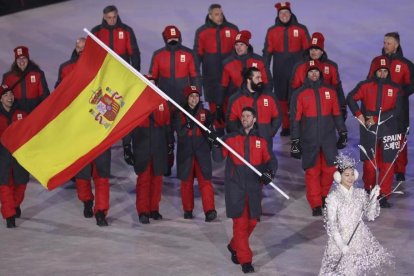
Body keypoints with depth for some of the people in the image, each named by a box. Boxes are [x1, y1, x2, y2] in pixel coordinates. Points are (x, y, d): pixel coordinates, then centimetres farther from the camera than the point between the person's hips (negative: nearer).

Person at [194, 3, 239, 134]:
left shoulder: (232, 29, 3)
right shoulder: (202, 32, 2)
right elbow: (197, 54, 7)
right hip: (211, 75, 0)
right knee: (214, 103, 3)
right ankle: (219, 130, 11)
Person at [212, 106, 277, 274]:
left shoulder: (261, 141, 9)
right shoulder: (231, 138, 4)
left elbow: (270, 161, 7)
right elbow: (218, 157, -3)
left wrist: (269, 173, -13)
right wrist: (215, 144, -21)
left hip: (253, 187, 3)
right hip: (235, 186, -3)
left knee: (252, 222, 8)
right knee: (240, 222, -6)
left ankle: (235, 247, 34)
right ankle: (245, 260, -1)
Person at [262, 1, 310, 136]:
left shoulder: (301, 29, -1)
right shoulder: (272, 31, 3)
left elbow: (308, 50, 3)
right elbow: (267, 52, 7)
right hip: (279, 72, 2)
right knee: (282, 98, 6)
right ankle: (285, 127, 15)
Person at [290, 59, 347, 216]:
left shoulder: (330, 92, 8)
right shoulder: (299, 94, 0)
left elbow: (337, 114, 15)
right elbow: (295, 119, 0)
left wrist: (343, 133, 15)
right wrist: (295, 141, -2)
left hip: (328, 139, 2)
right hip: (309, 140, -2)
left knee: (330, 169, 4)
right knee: (312, 172, -3)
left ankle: (324, 196, 26)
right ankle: (316, 205, 3)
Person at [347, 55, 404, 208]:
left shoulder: (395, 89, 3)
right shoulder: (365, 86, 3)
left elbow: (396, 110, -5)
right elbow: (351, 98, -5)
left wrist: (376, 119, -12)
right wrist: (359, 116, -15)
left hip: (388, 131, 1)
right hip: (369, 131, -1)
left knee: (387, 164, -2)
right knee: (369, 163, 2)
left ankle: (383, 195, 6)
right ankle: (369, 192, 21)